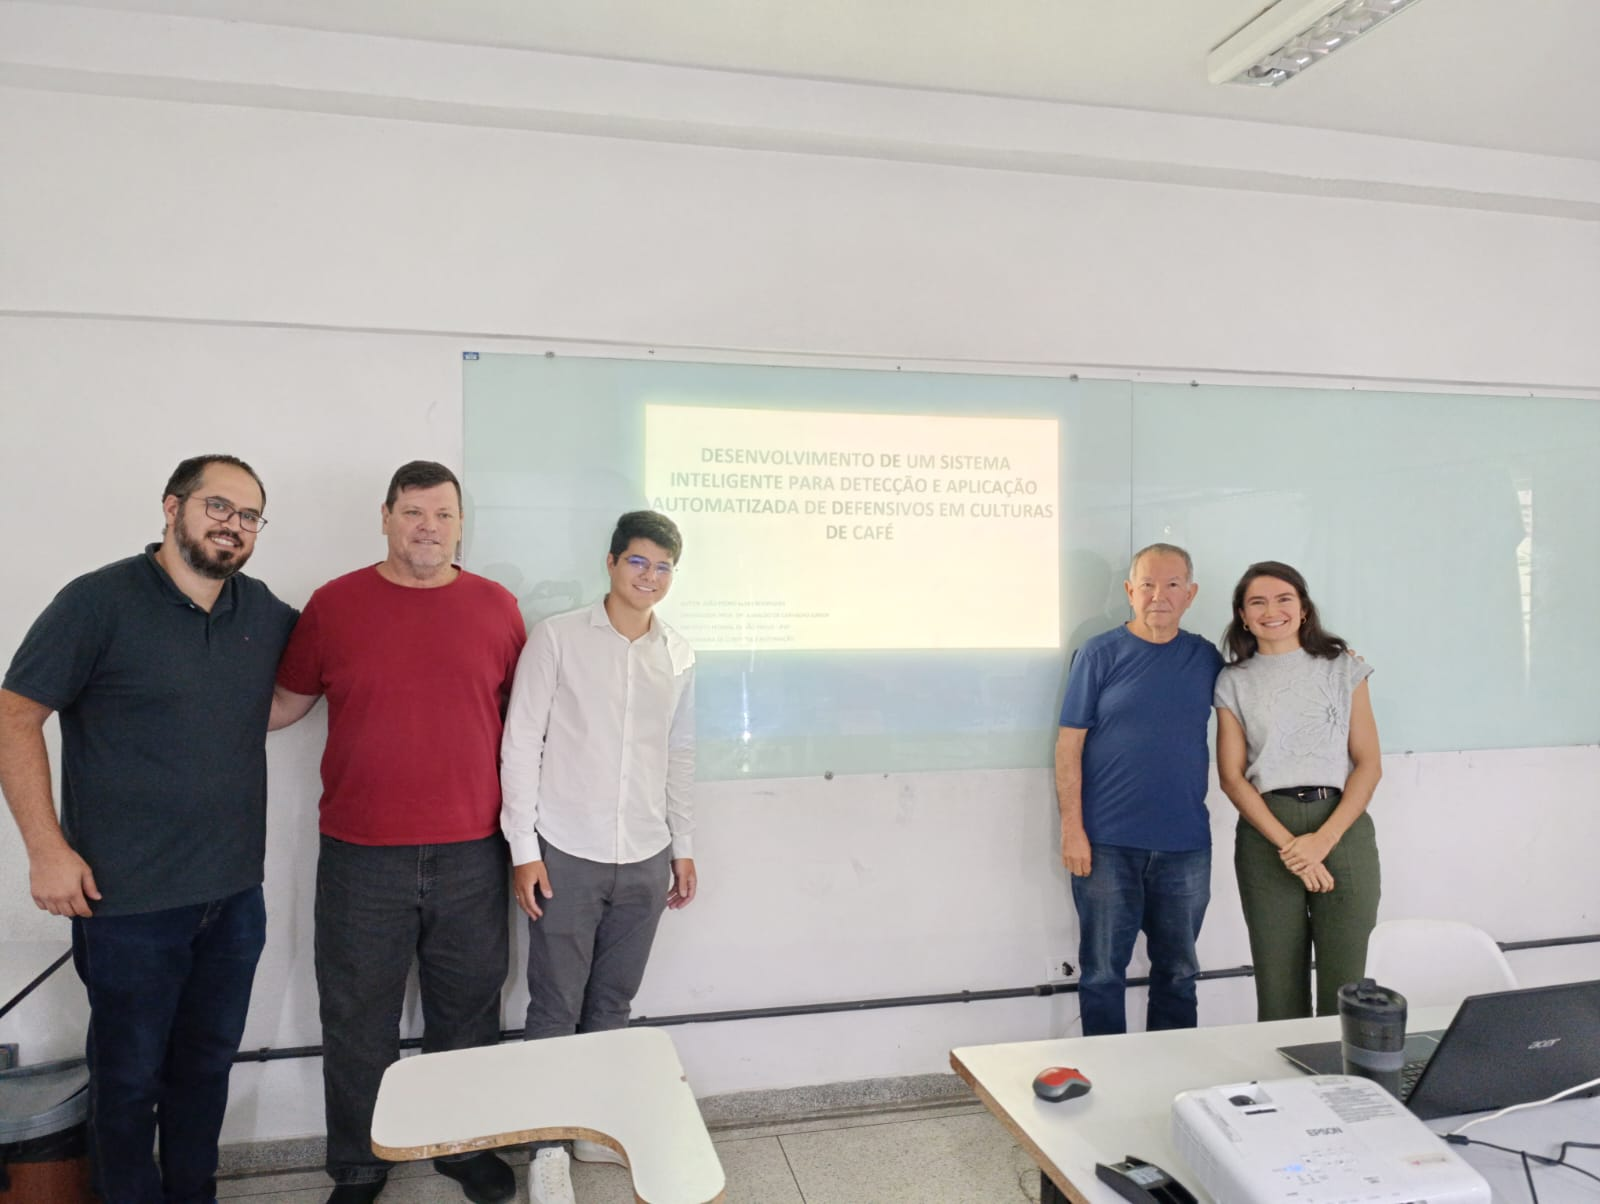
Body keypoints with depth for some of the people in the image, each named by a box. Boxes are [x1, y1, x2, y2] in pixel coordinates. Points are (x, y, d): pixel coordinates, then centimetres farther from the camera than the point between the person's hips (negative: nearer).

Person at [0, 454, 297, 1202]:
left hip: (236, 895, 5)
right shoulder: (100, 601, -10)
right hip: (129, 900, -5)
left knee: (207, 1064, 18)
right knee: (129, 1076, 11)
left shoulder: (264, 612, 5)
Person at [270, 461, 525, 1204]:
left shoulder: (496, 606, 2)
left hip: (471, 854, 1)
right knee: (358, 1023, 13)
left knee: (468, 1014, 15)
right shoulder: (334, 604, -1)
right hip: (360, 856, -1)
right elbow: (281, 704, 9)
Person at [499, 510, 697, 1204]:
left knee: (612, 1005, 14)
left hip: (644, 860, 4)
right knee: (555, 1010, 5)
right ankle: (548, 1146, 20)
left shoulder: (678, 657, 8)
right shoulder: (556, 639, -5)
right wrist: (523, 848, -8)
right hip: (566, 855, -3)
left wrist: (683, 847, 16)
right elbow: (520, 744, -5)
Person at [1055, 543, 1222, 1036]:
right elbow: (1069, 745, -5)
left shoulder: (1206, 658, 6)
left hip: (1186, 844, 3)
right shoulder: (1100, 654, -4)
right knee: (1103, 972, 7)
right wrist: (1072, 829, -11)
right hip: (1107, 845, -3)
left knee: (1178, 972, 15)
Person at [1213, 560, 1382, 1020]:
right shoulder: (1234, 682, 8)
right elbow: (1232, 776, 2)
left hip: (1343, 826, 0)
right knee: (1278, 986, 2)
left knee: (1344, 984, -3)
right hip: (1265, 835, 0)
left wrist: (1324, 839, -10)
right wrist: (1287, 844, -11)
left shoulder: (1342, 668, 9)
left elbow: (1369, 764, 3)